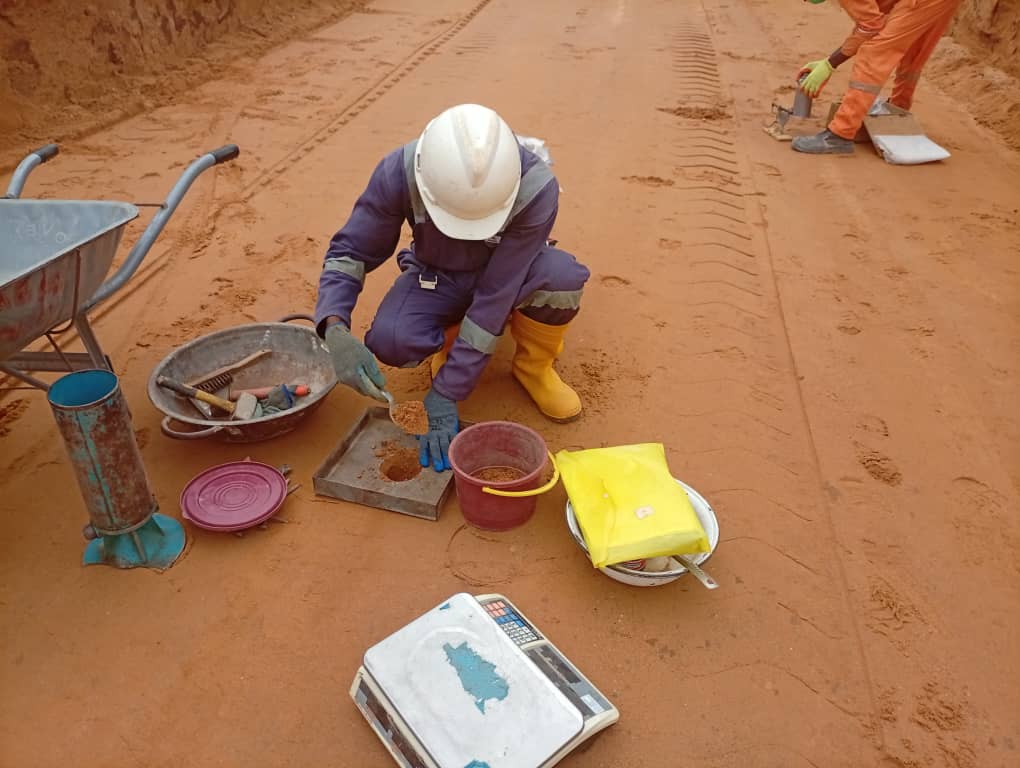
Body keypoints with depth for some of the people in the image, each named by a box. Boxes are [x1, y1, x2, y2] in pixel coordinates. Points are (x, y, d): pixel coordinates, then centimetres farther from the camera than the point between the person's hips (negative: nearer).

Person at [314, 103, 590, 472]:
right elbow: (349, 251, -18)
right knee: (389, 340, -30)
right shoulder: (398, 173, -29)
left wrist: (445, 393, -32)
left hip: (508, 276, -1)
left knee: (564, 276, -36)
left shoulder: (537, 188, -34)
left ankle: (533, 365, -4)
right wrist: (336, 331, -37)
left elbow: (497, 294, -34)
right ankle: (451, 339, 6)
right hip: (437, 278, 1)